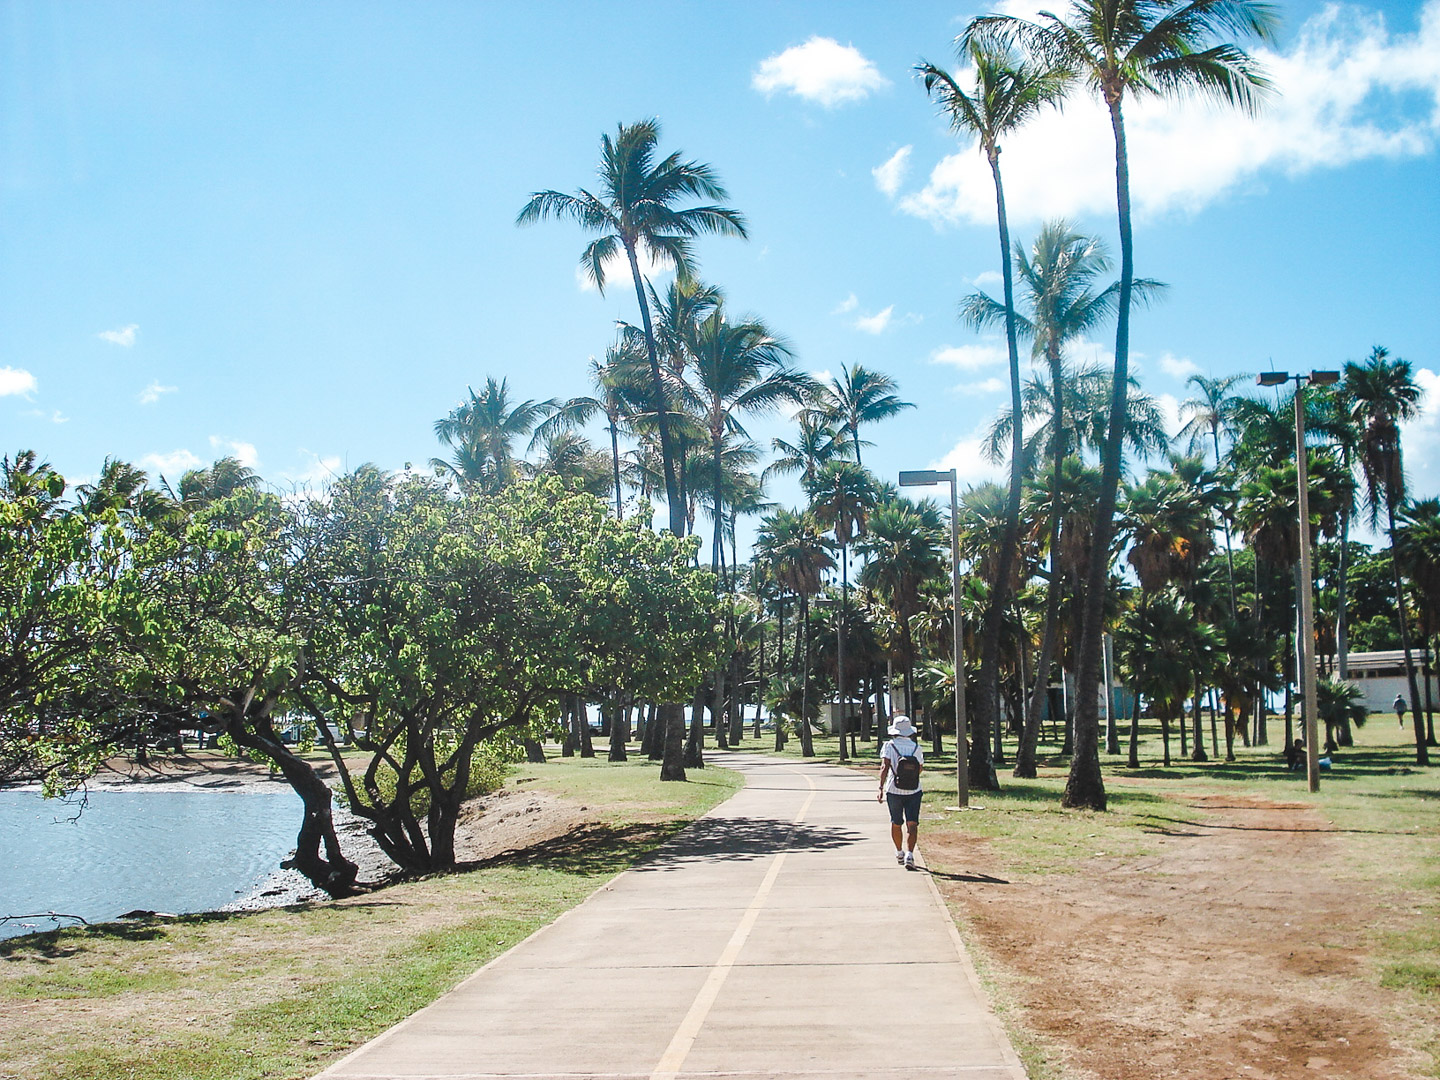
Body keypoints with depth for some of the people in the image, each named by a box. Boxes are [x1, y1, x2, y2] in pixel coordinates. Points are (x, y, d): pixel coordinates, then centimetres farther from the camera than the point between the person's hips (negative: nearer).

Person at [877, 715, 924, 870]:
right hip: (914, 791, 0)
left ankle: (899, 853, 31)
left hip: (894, 791, 0)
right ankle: (909, 854, -19)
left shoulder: (890, 746, -6)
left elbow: (885, 767, -17)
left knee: (896, 823, 17)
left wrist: (881, 788, -20)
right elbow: (920, 768, 11)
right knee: (912, 824, -3)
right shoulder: (916, 747, 0)